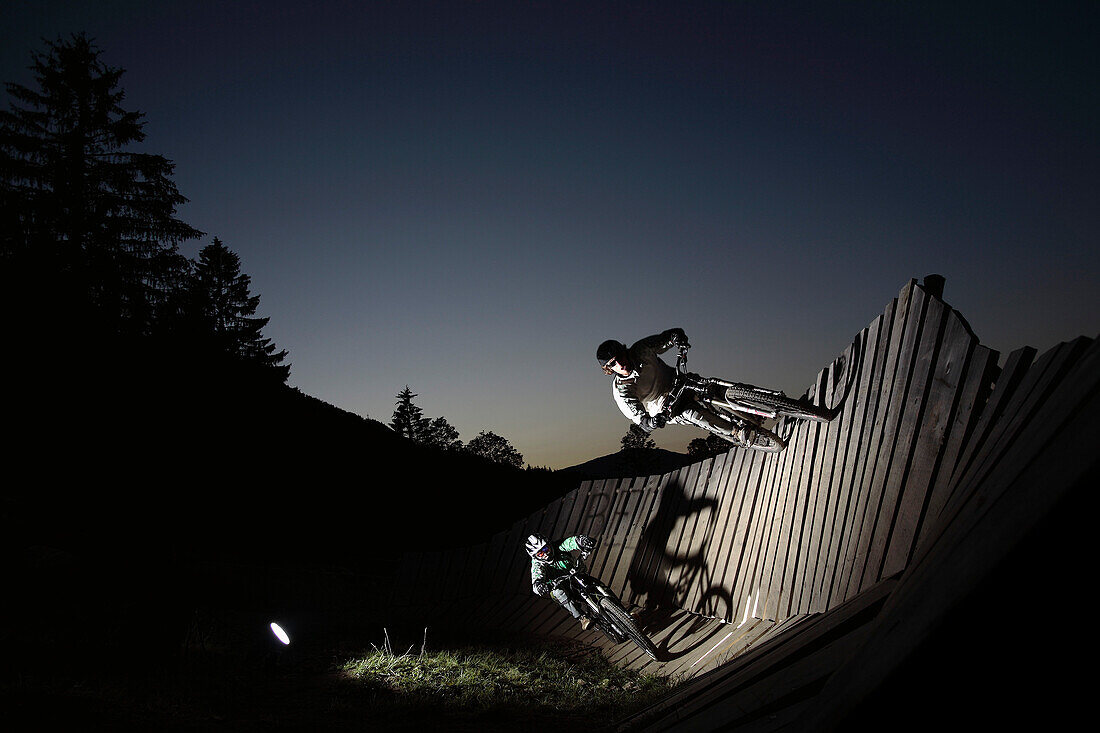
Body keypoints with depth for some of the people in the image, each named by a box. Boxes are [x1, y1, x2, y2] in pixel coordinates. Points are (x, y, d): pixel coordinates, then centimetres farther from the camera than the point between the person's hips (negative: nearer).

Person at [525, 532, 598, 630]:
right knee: (558, 592, -33)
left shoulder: (557, 547, -18)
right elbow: (536, 581, -35)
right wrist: (539, 586, -60)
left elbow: (572, 542, -34)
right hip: (556, 585, -2)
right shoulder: (537, 564, -19)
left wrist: (581, 540, -57)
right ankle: (582, 618, -37)